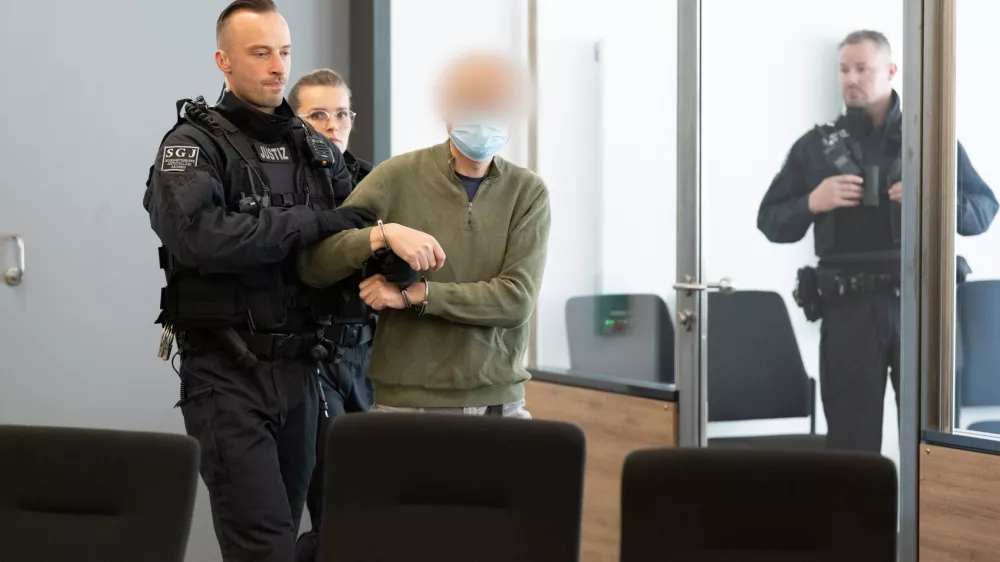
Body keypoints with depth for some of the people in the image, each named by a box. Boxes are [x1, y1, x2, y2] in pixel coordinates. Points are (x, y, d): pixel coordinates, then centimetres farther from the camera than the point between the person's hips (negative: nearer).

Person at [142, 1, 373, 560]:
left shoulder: (319, 150, 12)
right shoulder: (193, 145, -6)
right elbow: (198, 237, -23)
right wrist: (314, 222, -19)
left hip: (300, 371, 6)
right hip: (227, 373, -5)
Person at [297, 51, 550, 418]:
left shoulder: (528, 192, 2)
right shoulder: (398, 177, -2)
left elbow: (517, 300, -9)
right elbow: (312, 266, -7)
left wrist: (413, 295, -16)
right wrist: (384, 234, -24)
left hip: (500, 402, 2)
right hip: (408, 402, -1)